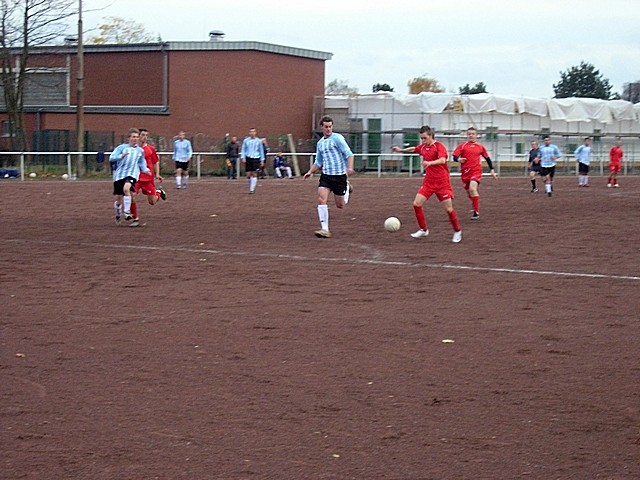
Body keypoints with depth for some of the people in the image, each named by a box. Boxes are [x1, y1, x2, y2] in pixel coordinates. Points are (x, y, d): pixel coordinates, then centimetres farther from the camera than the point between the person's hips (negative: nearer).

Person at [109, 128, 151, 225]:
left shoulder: (140, 150, 12)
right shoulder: (122, 147, 3)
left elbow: (141, 163, 27)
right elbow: (111, 158, -4)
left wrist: (145, 169, 8)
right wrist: (121, 156, -21)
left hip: (132, 174, 0)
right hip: (119, 174, 0)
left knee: (126, 188, -32)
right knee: (119, 198, 3)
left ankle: (127, 212, -25)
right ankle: (118, 214, 34)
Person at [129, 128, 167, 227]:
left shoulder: (150, 148, 1)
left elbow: (156, 162, 10)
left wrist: (157, 174, 1)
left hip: (148, 178, 0)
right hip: (135, 177, 0)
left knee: (152, 201, 5)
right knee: (132, 197, -15)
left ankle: (159, 191, 39)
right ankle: (136, 219, 1)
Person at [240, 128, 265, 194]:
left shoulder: (258, 141, 6)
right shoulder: (246, 140, 7)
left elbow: (261, 151, 12)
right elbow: (243, 150, 9)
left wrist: (262, 160, 9)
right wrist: (243, 157, -6)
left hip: (256, 159, -1)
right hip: (248, 158, 1)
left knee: (254, 174, -9)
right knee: (248, 175, -1)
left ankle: (252, 189, -6)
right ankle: (251, 187, 21)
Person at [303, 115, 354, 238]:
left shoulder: (337, 138, -6)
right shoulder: (320, 143, 14)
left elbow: (349, 153, -11)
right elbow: (318, 162, 24)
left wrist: (350, 167, -26)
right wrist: (310, 172, 9)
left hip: (340, 175, -5)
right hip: (326, 175, 5)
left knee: (340, 205, 5)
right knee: (321, 199, -16)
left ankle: (347, 188, 37)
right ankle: (325, 229, -15)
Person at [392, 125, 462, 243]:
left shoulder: (439, 146, -13)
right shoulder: (423, 147, 7)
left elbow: (442, 160, -31)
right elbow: (413, 149, 31)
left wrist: (430, 162, -47)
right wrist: (401, 150, 23)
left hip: (442, 182, -6)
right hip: (428, 182, 6)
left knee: (449, 208, -6)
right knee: (416, 204, -5)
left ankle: (457, 231, 14)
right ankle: (423, 230, 8)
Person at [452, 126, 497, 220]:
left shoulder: (480, 147, 9)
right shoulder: (462, 146, 4)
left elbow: (487, 158, 19)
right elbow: (455, 157, -4)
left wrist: (492, 170, 15)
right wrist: (459, 159, -26)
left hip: (476, 171, -2)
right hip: (465, 172, 2)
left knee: (472, 189, -24)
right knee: (469, 193, 12)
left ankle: (476, 212, -19)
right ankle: (475, 208, 38)